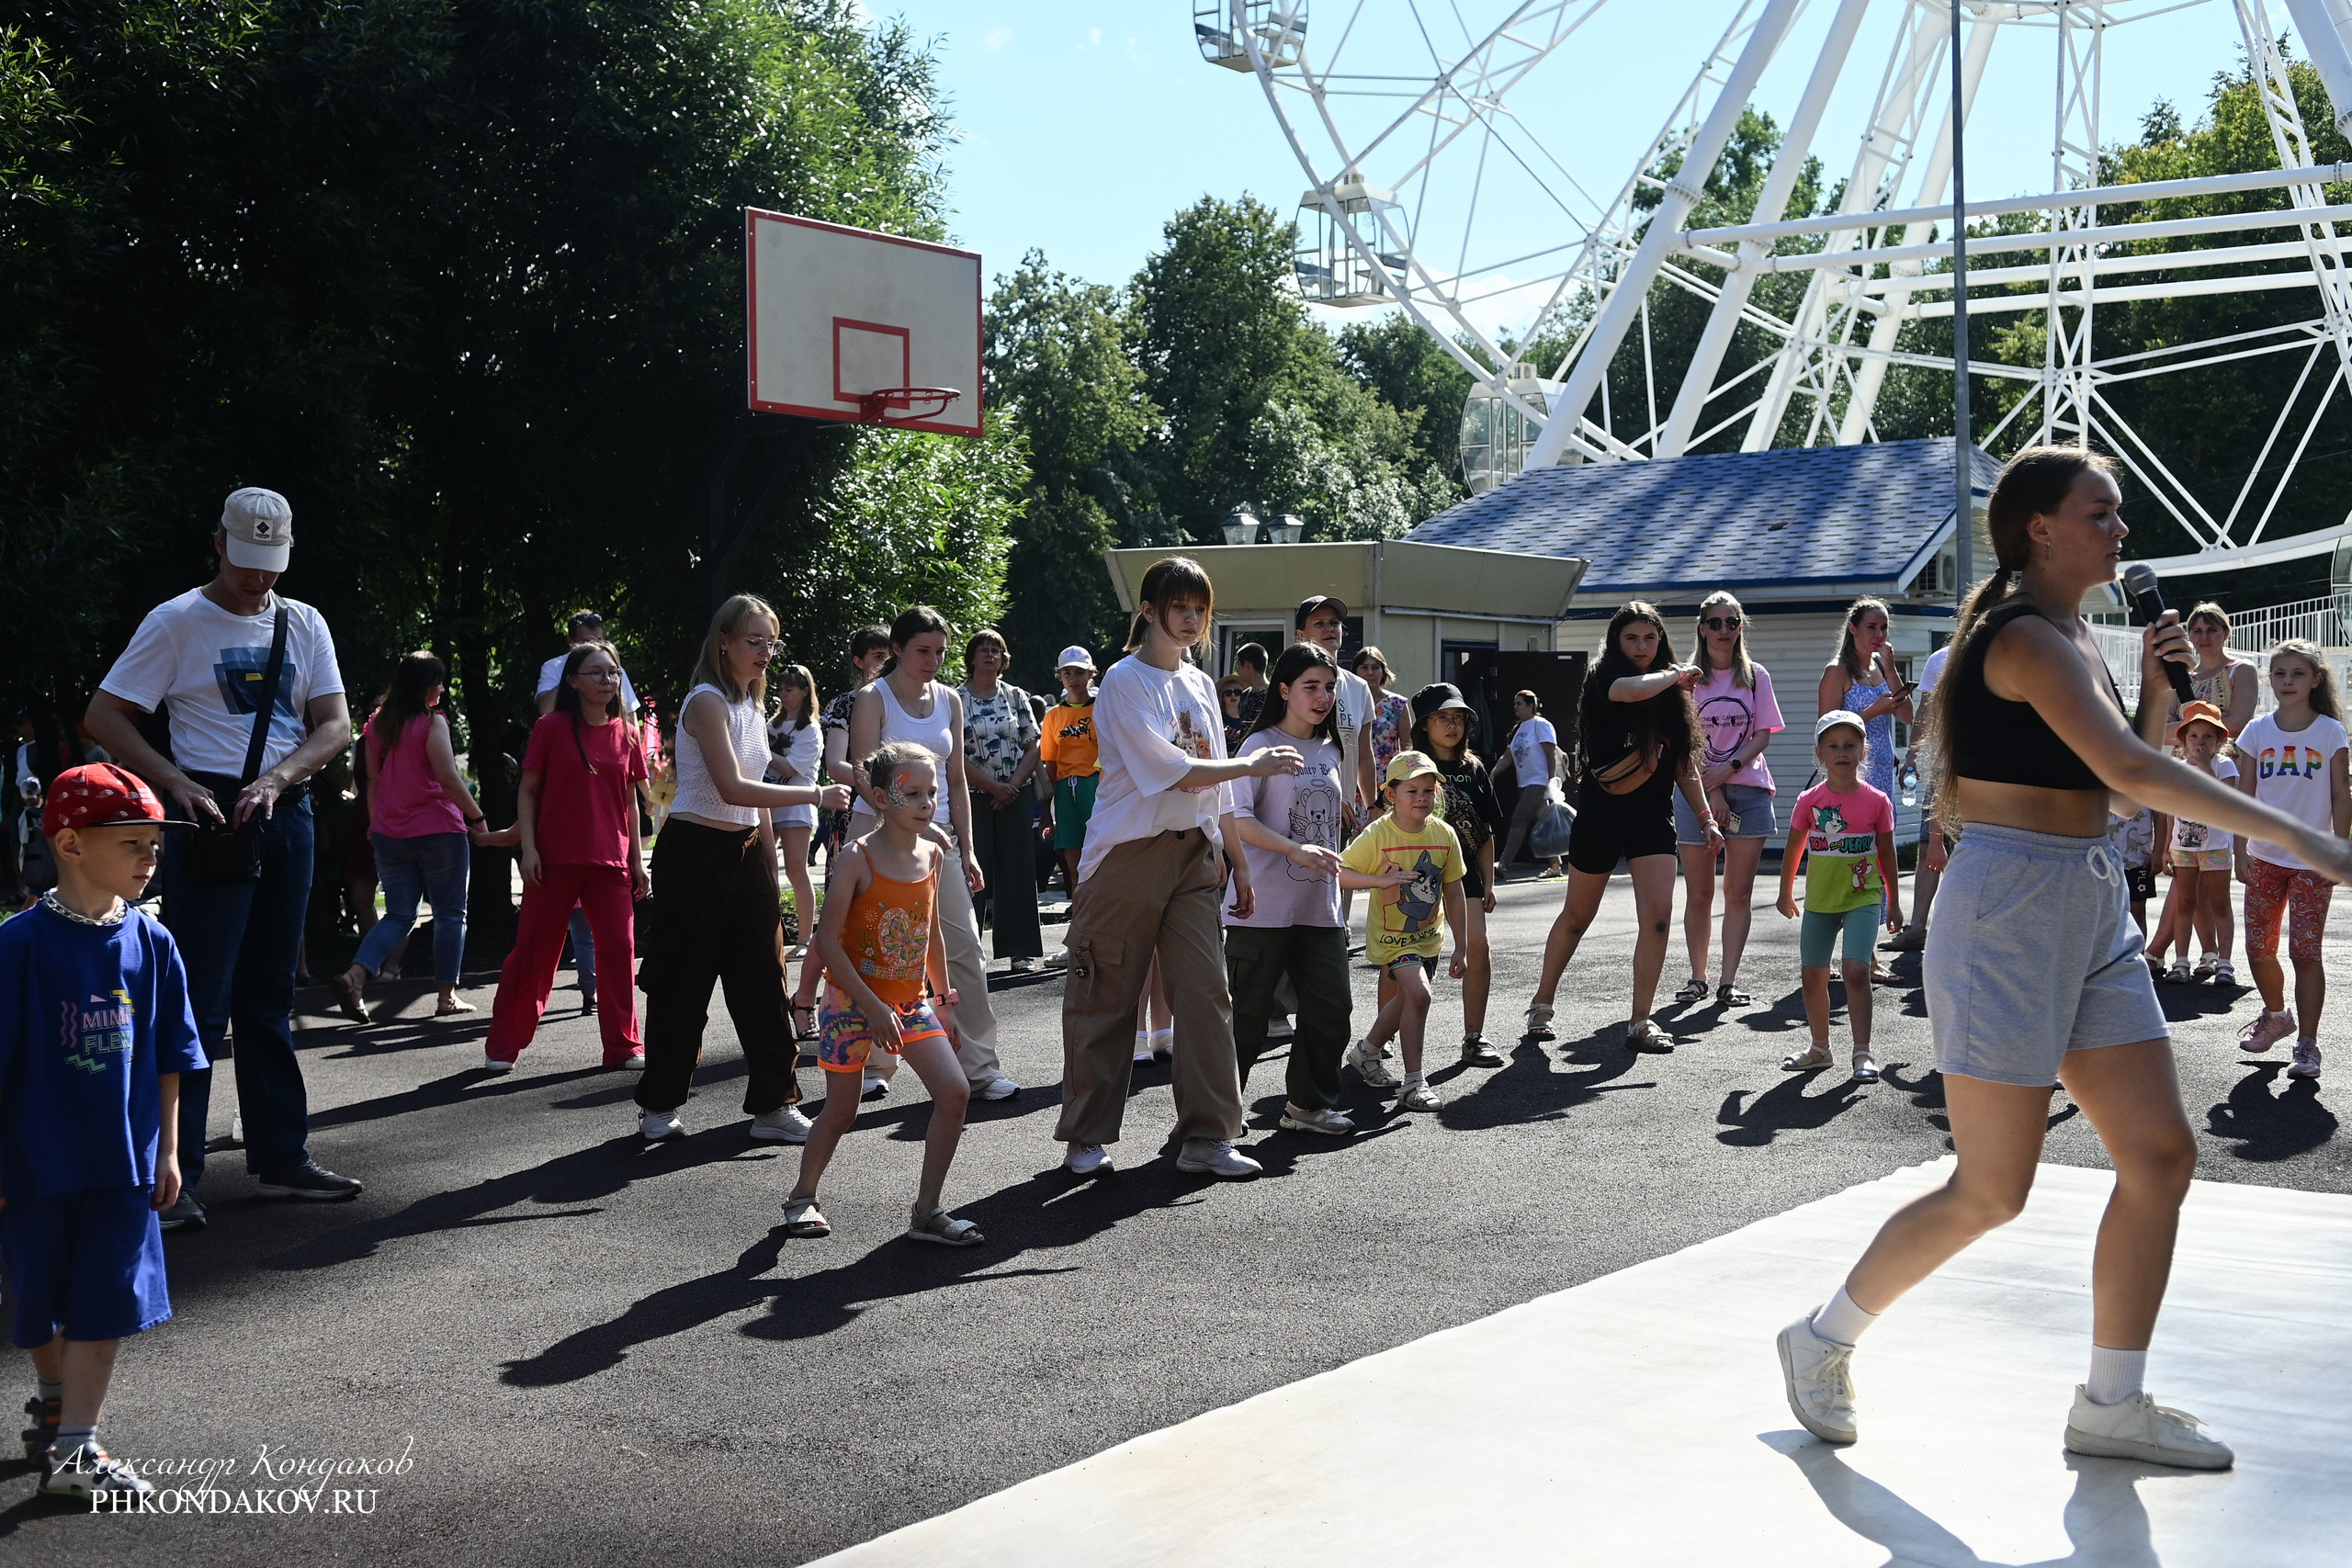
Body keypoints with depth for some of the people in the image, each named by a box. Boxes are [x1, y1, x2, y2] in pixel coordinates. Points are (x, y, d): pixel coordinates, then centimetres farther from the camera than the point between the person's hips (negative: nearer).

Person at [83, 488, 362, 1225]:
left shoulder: (303, 624, 11)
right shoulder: (178, 622, -3)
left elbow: (335, 724, 4)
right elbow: (104, 716, -5)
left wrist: (277, 778, -14)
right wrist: (175, 782, -18)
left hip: (286, 813, 5)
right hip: (212, 815, -5)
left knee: (269, 998, 12)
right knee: (200, 1002, -7)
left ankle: (281, 1157, 19)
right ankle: (173, 1174, -4)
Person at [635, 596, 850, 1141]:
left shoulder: (752, 704, 14)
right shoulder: (708, 701, -13)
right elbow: (732, 789, -23)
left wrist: (770, 866, 15)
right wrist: (816, 795, -22)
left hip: (746, 850, 8)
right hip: (697, 849, -8)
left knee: (762, 979, 3)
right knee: (684, 981, 1)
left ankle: (774, 1105, 6)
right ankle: (658, 1106, 14)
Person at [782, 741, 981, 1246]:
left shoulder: (933, 856, 3)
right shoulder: (858, 858, -15)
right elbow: (828, 940, -16)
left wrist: (944, 1002, 17)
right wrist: (874, 1007, -20)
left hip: (912, 999, 5)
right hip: (853, 1000, -5)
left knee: (955, 1092, -9)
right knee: (841, 1110, 4)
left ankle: (926, 1212, 0)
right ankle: (803, 1196, 30)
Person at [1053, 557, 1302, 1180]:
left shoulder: (1200, 685, 15)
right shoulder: (1126, 680, -6)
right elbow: (1165, 769, -16)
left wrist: (1239, 862, 17)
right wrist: (1250, 765, -9)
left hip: (1192, 854, 6)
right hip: (1127, 854, -6)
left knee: (1205, 992, -2)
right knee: (1105, 997, 0)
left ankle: (1206, 1137, 2)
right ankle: (1086, 1137, 10)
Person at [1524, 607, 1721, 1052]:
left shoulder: (1671, 693, 9)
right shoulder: (1605, 676, -8)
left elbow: (1684, 764, 14)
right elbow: (1632, 691, -33)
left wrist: (1706, 818, 9)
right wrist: (1675, 675, -16)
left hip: (1653, 816, 4)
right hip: (1601, 813, -3)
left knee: (1658, 914, -12)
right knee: (1577, 915, 9)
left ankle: (1640, 1023, -4)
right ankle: (1541, 1005, 27)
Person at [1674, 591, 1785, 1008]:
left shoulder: (1756, 677, 9)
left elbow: (1763, 735, 4)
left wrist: (1730, 767, -12)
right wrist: (1711, 789, -10)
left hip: (1748, 790, 1)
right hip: (1697, 790, -1)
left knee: (1739, 893, -1)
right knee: (1699, 894, 1)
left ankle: (1729, 981, 1)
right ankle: (1698, 978, 10)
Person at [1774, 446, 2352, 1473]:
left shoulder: (2073, 637, 14)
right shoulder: (2025, 637, -15)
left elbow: (2133, 771, 21)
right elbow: (2130, 771, -27)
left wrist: (2155, 684, 4)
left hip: (2090, 911, 9)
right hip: (2011, 909, -9)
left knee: (2161, 1153, 5)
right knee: (1991, 1191, -3)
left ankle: (2110, 1408, 15)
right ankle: (1823, 1341, 16)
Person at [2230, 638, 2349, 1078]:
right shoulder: (2257, 731, 3)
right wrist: (2242, 853, -1)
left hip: (2312, 861, -3)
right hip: (2265, 857, 3)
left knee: (2305, 951, -6)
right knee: (2259, 949, 7)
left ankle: (2307, 1045, 1)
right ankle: (2277, 1016, 33)